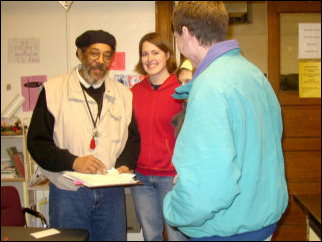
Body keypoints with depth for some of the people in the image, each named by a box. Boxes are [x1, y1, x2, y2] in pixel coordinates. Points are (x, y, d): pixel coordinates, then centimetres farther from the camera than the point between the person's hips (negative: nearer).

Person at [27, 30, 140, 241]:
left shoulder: (123, 94, 11)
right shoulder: (53, 90, 1)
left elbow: (133, 138, 14)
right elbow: (37, 142, -4)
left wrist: (125, 165, -6)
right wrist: (73, 162, -18)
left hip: (111, 192, 3)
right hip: (68, 193, -2)